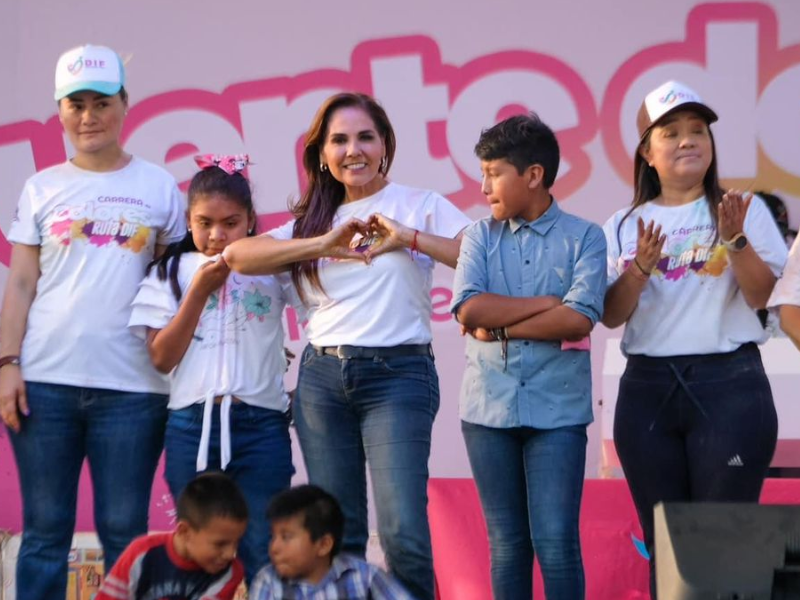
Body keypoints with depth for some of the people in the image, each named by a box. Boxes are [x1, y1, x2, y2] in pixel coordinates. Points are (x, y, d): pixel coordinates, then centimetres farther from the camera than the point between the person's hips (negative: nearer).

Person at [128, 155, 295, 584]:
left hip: (260, 425, -1)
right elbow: (161, 358, -1)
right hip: (192, 426, 1)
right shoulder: (171, 272, 6)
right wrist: (200, 290, -5)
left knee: (263, 553, -1)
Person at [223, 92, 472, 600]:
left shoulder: (421, 206, 3)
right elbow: (238, 254, -3)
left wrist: (410, 239, -16)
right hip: (322, 378, 4)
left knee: (404, 533, -15)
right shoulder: (313, 219, 14)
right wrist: (323, 244, -13)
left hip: (398, 375, -4)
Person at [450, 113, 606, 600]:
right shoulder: (479, 237, 8)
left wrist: (501, 326, -9)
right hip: (489, 409, 3)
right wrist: (548, 304, -9)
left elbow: (580, 319, -13)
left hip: (557, 410, -3)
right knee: (507, 544, 8)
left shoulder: (584, 237, 0)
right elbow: (470, 309, -7)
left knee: (556, 544, -6)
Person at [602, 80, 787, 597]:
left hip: (729, 384, -3)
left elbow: (761, 296, -7)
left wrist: (736, 240, -22)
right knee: (662, 538, 7)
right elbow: (611, 316, 3)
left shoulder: (744, 209, 3)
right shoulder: (625, 225, 9)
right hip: (648, 388, 3)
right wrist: (641, 268, -14)